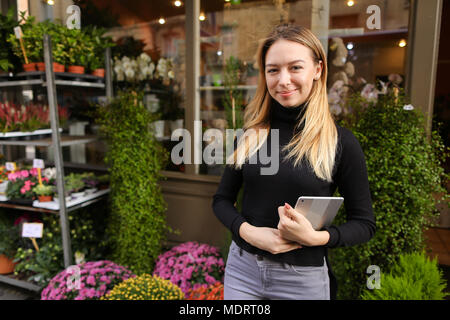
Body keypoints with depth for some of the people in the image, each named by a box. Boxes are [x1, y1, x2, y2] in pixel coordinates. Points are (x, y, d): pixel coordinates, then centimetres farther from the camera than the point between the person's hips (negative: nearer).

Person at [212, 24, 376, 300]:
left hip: (303, 277, -2)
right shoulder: (251, 135, -2)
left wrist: (315, 237, -20)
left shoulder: (341, 142, -9)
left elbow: (365, 223, -3)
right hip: (242, 268, 2)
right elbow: (222, 199, 4)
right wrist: (248, 232, -14)